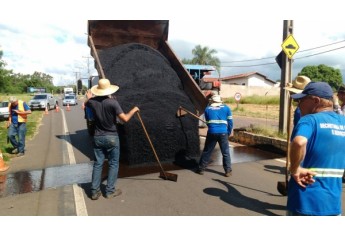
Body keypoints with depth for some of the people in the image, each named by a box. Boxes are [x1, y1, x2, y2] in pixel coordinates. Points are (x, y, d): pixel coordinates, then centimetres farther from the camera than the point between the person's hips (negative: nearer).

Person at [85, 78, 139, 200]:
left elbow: (85, 104, 25)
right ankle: (110, 191, 14)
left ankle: (94, 191, 18)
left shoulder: (92, 101, -1)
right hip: (111, 137, -4)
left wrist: (89, 97, 46)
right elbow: (125, 119, -18)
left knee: (97, 164, 12)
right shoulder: (112, 102, -16)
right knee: (113, 164, 9)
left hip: (98, 137, 4)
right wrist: (134, 110, -1)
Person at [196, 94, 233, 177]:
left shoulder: (207, 109, 10)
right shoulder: (226, 108, 7)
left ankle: (201, 169, 19)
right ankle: (228, 171, 11)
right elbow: (230, 122, 6)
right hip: (223, 133, -1)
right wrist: (228, 133, 16)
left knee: (207, 152, 12)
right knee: (226, 153, 10)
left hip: (211, 133, 1)